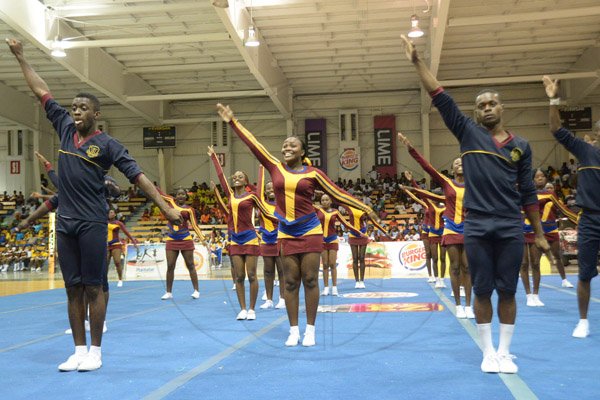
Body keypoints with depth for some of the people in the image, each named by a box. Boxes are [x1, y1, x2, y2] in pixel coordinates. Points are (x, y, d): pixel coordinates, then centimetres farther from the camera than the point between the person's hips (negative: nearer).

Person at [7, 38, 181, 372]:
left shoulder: (107, 144, -3)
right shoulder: (65, 127, 11)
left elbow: (139, 176, -6)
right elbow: (42, 91, 18)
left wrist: (166, 207, -11)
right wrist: (20, 56, 22)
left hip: (92, 223, -5)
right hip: (65, 222, 5)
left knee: (93, 287, 0)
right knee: (73, 288, 8)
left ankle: (96, 352, 9)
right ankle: (79, 350, 15)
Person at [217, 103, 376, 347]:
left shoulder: (313, 173, -1)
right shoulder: (275, 167, 5)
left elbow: (337, 193, 4)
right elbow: (253, 144, 6)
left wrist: (363, 208, 2)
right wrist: (232, 122, 6)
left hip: (310, 232, -2)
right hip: (286, 234, 2)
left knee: (310, 280, 0)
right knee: (290, 282, 5)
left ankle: (310, 330, 9)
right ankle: (294, 330, 12)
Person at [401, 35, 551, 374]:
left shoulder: (521, 146, 9)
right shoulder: (469, 132, 6)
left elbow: (528, 193, 11)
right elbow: (441, 98, 0)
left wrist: (539, 234, 9)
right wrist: (418, 61, -5)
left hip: (511, 228, 1)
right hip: (477, 227, -1)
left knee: (507, 291, 6)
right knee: (483, 291, 5)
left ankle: (505, 353, 18)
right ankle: (488, 352, 17)